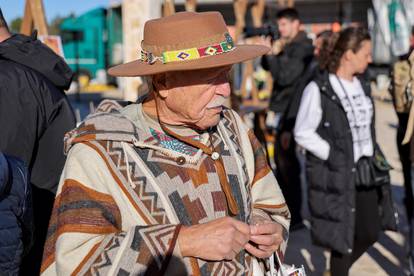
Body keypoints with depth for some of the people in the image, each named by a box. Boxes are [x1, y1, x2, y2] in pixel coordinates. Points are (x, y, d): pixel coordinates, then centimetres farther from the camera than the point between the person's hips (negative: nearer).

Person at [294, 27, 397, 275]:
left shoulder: (362, 86, 10)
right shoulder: (318, 89, -13)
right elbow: (303, 133, -13)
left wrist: (375, 155, 9)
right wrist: (333, 155, -16)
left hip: (365, 172, 7)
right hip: (337, 175, -7)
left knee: (370, 232, 12)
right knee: (343, 236, 4)